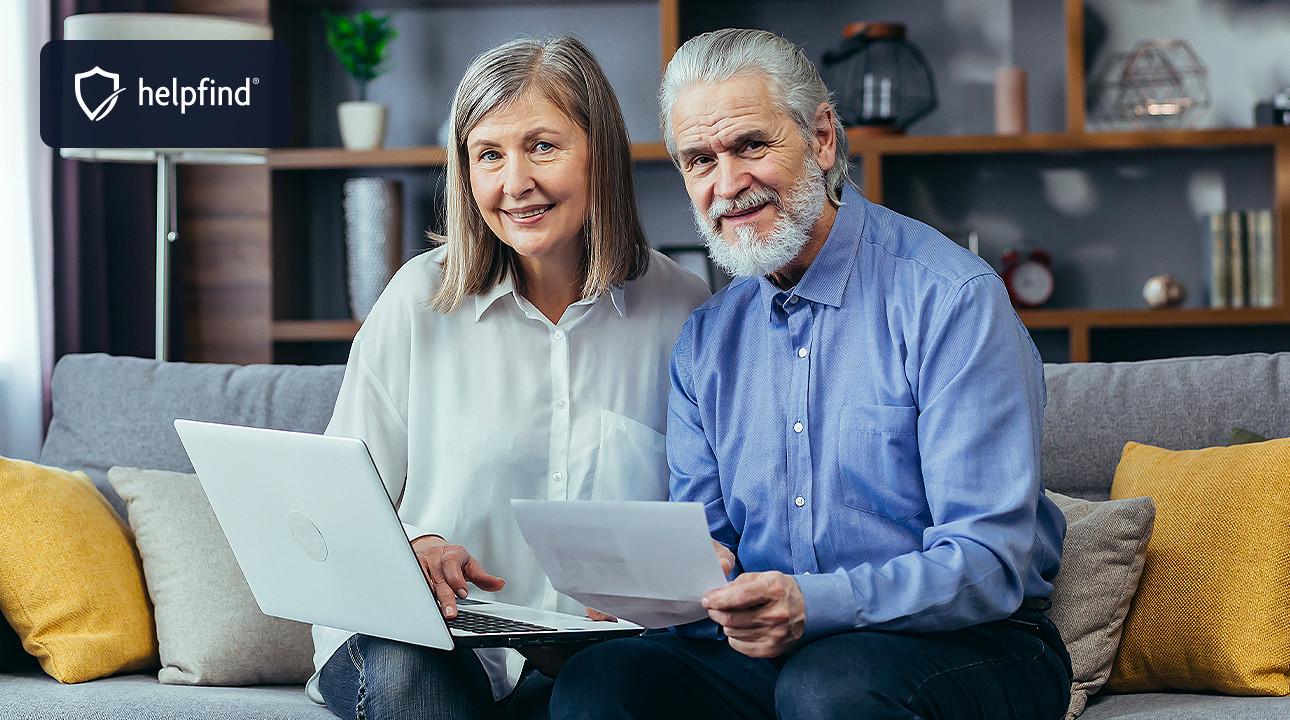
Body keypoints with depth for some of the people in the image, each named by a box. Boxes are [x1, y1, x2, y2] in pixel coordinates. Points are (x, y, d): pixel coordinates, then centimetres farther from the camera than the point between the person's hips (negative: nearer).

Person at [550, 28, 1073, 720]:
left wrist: (813, 605, -33)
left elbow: (988, 563, -18)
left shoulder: (952, 298, -11)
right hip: (770, 648, 5)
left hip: (965, 644, -5)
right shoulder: (705, 339, 11)